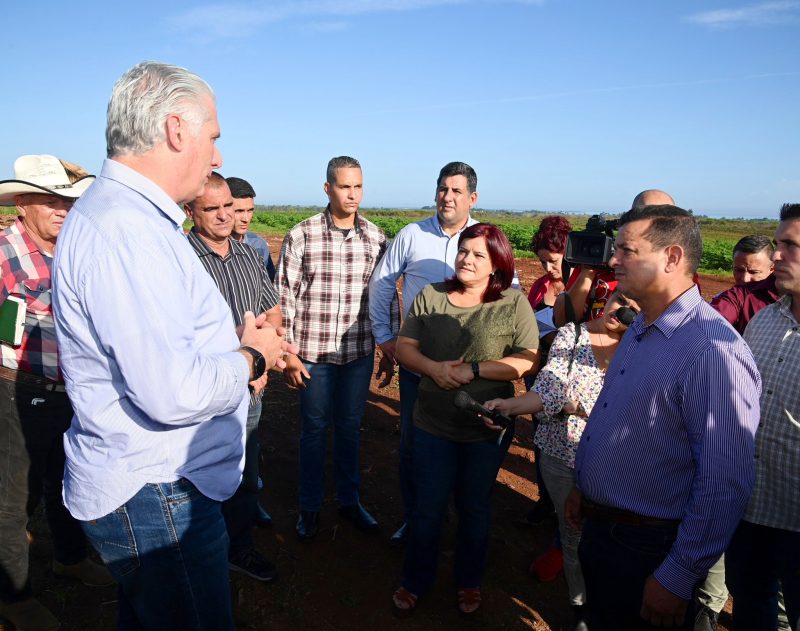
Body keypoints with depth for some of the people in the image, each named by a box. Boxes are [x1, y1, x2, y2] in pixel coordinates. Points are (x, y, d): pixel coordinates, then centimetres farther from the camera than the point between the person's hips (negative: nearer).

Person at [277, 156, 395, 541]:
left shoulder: (376, 238, 1)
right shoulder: (301, 236, -7)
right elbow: (285, 298, -4)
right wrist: (287, 354, -6)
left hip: (360, 352, 2)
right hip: (313, 352, -2)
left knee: (350, 427, 16)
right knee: (315, 428, 11)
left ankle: (349, 500, 35)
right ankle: (310, 507, 30)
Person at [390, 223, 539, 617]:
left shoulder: (514, 304, -8)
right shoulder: (430, 296, -1)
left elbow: (528, 361, -13)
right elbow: (404, 347, 0)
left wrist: (473, 370, -20)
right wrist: (434, 368, -19)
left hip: (488, 428, -1)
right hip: (433, 425, 1)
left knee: (474, 508, 19)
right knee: (427, 508, 13)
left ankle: (469, 582, 43)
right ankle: (415, 581, 38)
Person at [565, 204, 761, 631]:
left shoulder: (714, 351, -26)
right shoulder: (639, 330, 4)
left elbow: (725, 484, -25)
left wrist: (678, 579, -19)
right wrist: (582, 486, 18)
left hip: (647, 549, -8)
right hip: (598, 525, 8)